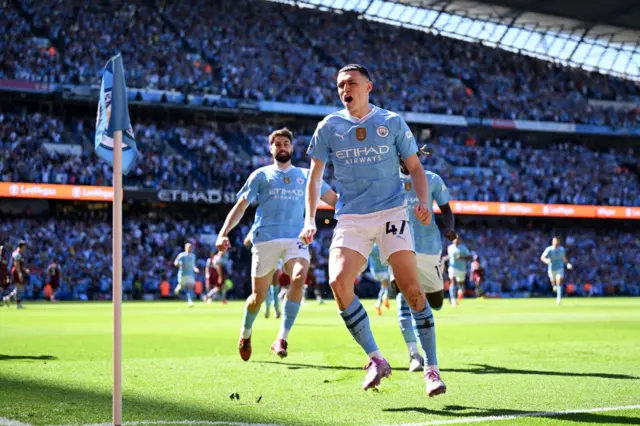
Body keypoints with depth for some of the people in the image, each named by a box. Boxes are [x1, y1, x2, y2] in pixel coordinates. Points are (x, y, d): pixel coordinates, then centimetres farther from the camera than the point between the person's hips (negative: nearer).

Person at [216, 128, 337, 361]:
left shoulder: (305, 175, 18)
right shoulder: (261, 175, 11)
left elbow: (334, 199, 18)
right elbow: (241, 206, 7)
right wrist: (223, 233, -6)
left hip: (296, 238, 1)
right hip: (265, 239, -1)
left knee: (299, 278, -28)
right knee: (258, 296, 1)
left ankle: (282, 339, -24)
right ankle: (246, 332, 34)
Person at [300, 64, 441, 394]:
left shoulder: (392, 122, 4)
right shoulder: (329, 127, 6)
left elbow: (415, 168, 10)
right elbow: (314, 177, 11)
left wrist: (423, 202, -9)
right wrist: (310, 220, -1)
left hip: (392, 214, -1)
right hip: (351, 219, 1)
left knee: (412, 289, -10)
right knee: (338, 282, -21)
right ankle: (375, 359, -9)